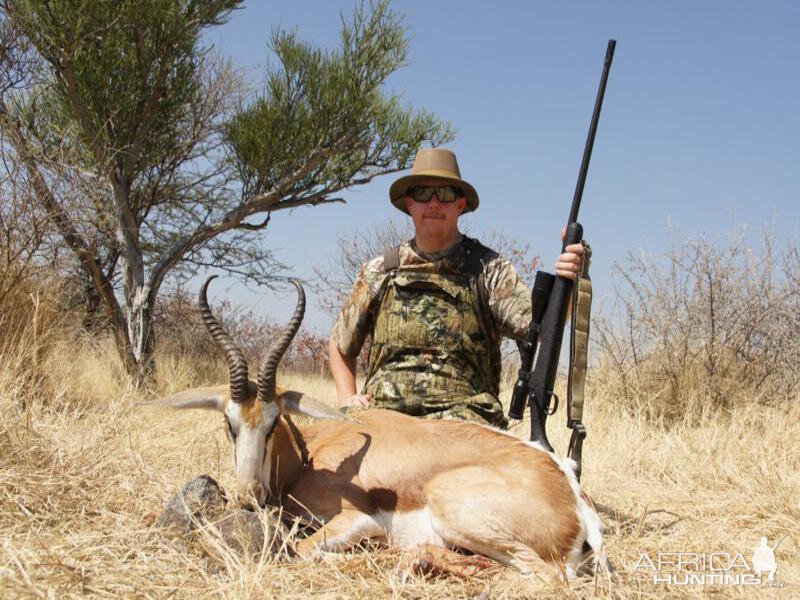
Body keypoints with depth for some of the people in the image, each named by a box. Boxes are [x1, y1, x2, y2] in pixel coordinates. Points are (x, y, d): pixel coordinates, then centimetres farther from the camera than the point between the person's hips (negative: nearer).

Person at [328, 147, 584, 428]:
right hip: (382, 410, 1)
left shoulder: (487, 268, 8)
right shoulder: (380, 271, 15)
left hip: (461, 408, -1)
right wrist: (347, 399, 12)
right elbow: (340, 344, 27)